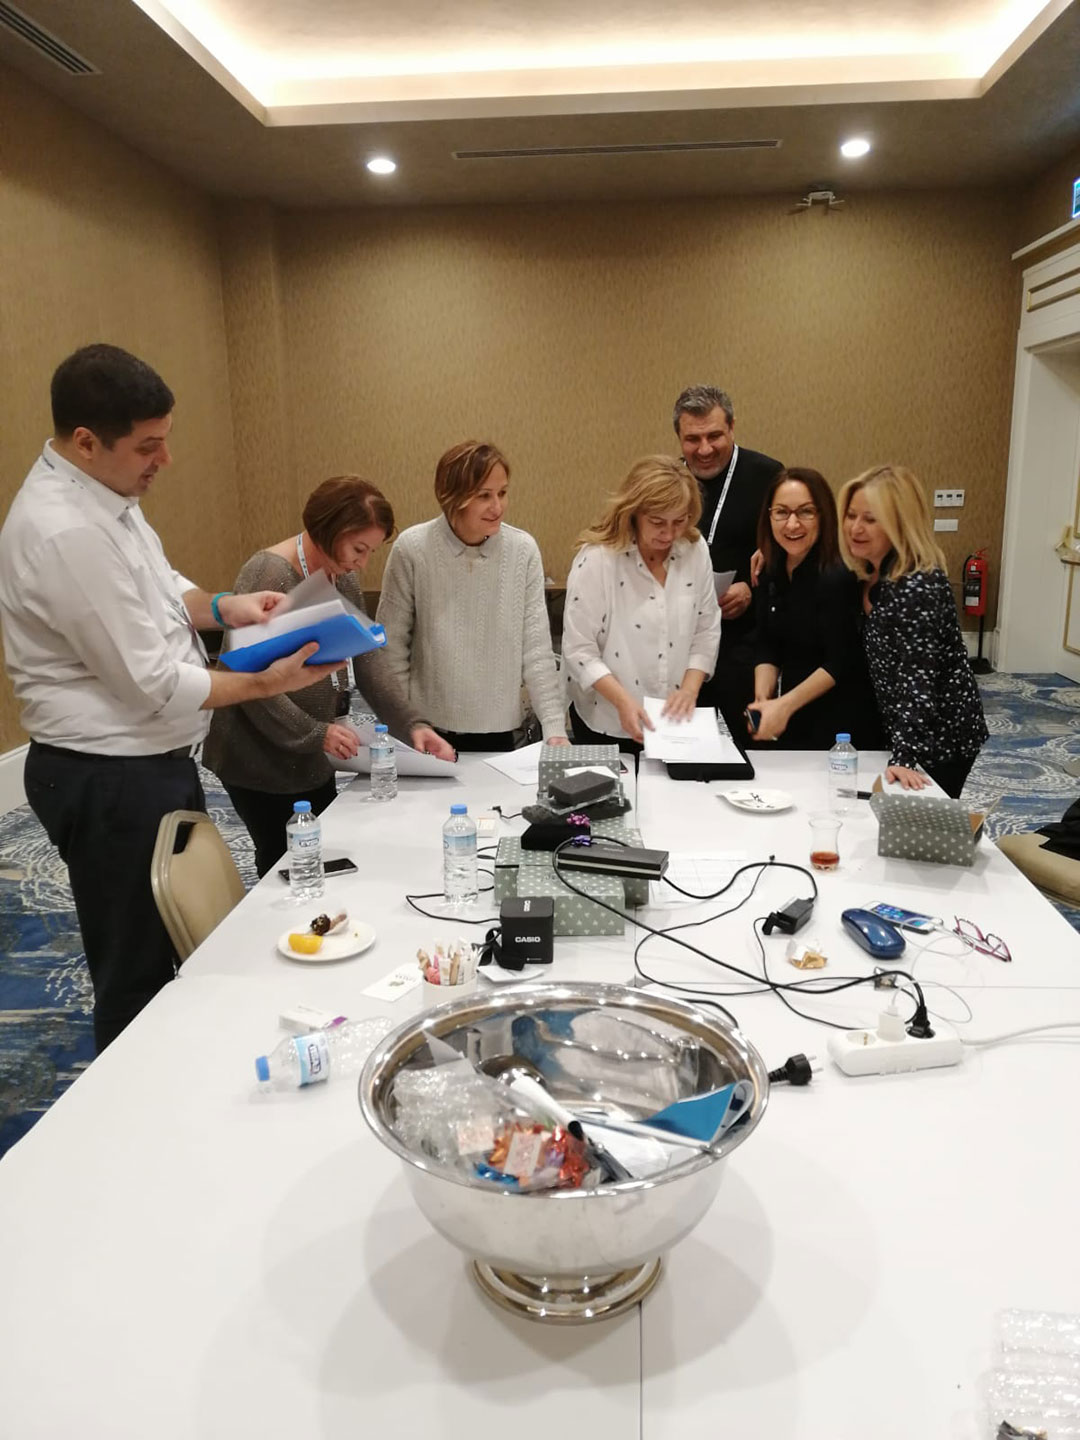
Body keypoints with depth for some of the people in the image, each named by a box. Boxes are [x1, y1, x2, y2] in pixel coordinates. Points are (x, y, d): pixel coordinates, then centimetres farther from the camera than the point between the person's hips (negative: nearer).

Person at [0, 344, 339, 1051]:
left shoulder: (104, 491, 5)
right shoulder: (63, 533, -26)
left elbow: (158, 588, 19)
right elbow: (152, 683, -24)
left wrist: (220, 607, -1)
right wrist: (267, 682, -14)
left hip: (152, 760, 10)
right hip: (111, 780, -10)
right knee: (138, 977, 6)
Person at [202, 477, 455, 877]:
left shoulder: (344, 578, 6)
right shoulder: (267, 574, -19)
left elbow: (369, 659, 2)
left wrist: (411, 724, -9)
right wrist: (314, 733, -23)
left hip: (313, 762, 8)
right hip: (261, 762, -8)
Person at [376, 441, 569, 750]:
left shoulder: (523, 550, -7)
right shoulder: (412, 548, -10)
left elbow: (536, 650, -6)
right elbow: (392, 650, -3)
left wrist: (555, 730, -12)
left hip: (504, 733, 1)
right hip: (429, 733, -1)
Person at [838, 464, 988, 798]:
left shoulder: (920, 587, -25)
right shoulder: (870, 574, 1)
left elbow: (918, 680, -30)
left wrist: (903, 757, -36)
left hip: (940, 739, -8)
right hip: (901, 729, 8)